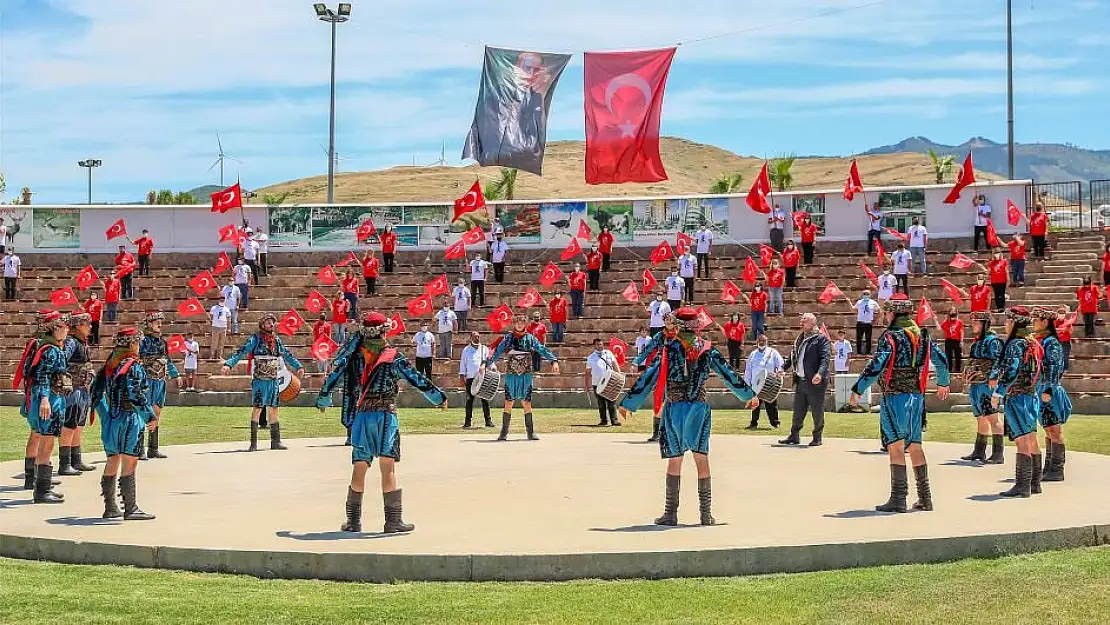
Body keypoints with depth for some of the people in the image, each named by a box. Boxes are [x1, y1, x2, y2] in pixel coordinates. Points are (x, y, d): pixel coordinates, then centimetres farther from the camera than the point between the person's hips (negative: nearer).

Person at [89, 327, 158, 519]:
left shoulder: (108, 365, 12)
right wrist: (152, 416, -13)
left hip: (111, 419, 8)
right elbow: (136, 395, -21)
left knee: (112, 463, 14)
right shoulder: (134, 366, -12)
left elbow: (96, 392, 15)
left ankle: (110, 507, 21)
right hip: (130, 419, -8)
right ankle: (131, 509, -4)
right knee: (129, 464, -5)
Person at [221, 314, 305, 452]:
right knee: (257, 409, -7)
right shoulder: (255, 339, -5)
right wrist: (228, 364, -28)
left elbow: (287, 355, 26)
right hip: (259, 380, -6)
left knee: (273, 410, 9)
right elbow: (241, 352, -15)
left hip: (273, 380, 6)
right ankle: (253, 443, -4)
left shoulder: (277, 340, 12)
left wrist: (298, 366, 34)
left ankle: (276, 441, 13)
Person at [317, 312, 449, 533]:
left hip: (360, 416, 3)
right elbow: (417, 379, -4)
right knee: (388, 467, -5)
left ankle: (354, 520, 17)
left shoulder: (353, 355, 6)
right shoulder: (393, 357, -3)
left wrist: (323, 400, 27)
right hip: (385, 415, -3)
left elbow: (334, 375, 11)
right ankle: (393, 519, -6)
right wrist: (439, 397, 5)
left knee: (359, 468, 11)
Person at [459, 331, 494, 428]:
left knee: (485, 399, -2)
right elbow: (462, 363, 10)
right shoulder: (466, 350, 11)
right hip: (470, 378, 0)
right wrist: (462, 376, 2)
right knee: (469, 400, 1)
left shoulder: (484, 349, 12)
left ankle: (488, 420, 2)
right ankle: (467, 421, 5)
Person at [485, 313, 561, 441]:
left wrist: (554, 360, -13)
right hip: (511, 375, -1)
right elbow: (497, 352, 3)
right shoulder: (508, 338, 4)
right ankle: (504, 432, 5)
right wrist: (486, 363, -6)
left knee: (527, 404, 3)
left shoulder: (530, 338, 5)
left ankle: (530, 432, 10)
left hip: (526, 376, 1)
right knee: (508, 403, -1)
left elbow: (542, 350, -1)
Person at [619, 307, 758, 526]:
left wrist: (628, 403, 0)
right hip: (700, 409, 2)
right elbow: (729, 374, 10)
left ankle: (671, 513, 6)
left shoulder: (667, 350, -5)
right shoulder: (707, 350, 4)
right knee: (701, 458, 5)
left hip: (674, 410, -2)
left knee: (674, 461, 4)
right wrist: (749, 395, 23)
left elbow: (649, 378, -6)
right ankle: (706, 513, 5)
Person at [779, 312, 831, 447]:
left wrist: (820, 373, -31)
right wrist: (783, 368, 14)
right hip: (800, 381, 7)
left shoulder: (821, 339, -7)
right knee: (798, 411, 11)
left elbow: (825, 358, -17)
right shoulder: (799, 339, 17)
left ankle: (817, 438, 12)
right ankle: (794, 436, 19)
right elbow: (793, 357, 25)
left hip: (815, 382, -7)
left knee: (817, 411, 2)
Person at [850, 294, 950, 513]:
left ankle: (898, 499, -8)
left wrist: (857, 390, -14)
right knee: (915, 446, 14)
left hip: (895, 397, -7)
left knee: (896, 446, -6)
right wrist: (943, 383, 37)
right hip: (917, 396, 7)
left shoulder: (890, 337, -11)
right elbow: (941, 360, 20)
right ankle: (925, 498, 18)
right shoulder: (922, 335, 11)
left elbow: (876, 367, -20)